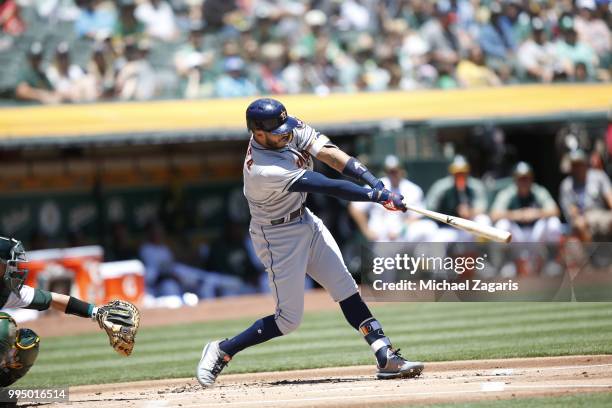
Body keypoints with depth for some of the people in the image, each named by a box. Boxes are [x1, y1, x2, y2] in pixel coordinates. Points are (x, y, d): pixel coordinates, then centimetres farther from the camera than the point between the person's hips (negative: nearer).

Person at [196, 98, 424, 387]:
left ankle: (386, 358, 2)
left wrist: (373, 181, -27)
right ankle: (221, 352, 12)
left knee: (347, 290, 2)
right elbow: (331, 187, -34)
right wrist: (379, 196, -32)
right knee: (289, 319, -2)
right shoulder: (263, 171, -34)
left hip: (306, 222, 8)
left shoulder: (289, 130, -12)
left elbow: (329, 154, -16)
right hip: (278, 237, -8)